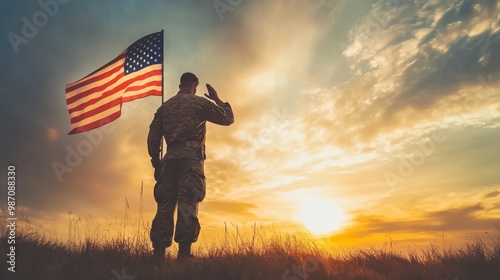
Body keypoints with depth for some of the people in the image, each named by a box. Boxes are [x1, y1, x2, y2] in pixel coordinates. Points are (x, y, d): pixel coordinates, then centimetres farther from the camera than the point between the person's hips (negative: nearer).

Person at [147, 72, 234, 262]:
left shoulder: (164, 106, 19)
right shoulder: (200, 102, 8)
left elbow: (153, 138, 14)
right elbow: (228, 118, 13)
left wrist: (156, 164, 19)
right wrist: (217, 99, 25)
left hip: (169, 158, 4)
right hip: (191, 157, -4)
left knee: (165, 205, 4)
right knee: (188, 204, -10)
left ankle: (159, 253, 0)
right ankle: (184, 253, -15)